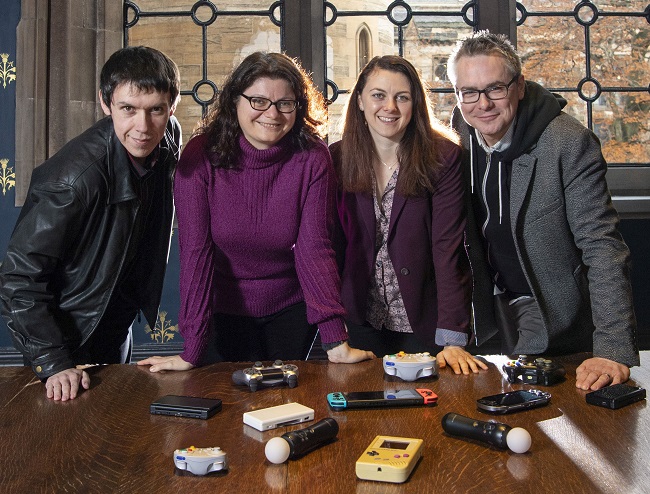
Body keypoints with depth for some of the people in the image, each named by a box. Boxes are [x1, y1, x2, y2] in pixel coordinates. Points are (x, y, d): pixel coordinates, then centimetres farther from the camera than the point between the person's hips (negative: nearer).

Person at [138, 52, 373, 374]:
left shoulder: (313, 159, -16)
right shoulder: (201, 156, -18)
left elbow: (314, 248, -19)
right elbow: (196, 250, -21)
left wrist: (336, 341, -27)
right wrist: (191, 350, -24)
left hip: (291, 310, 1)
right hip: (223, 311, -1)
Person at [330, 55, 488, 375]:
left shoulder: (443, 158, -11)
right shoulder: (337, 158, -3)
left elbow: (448, 249, -17)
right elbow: (331, 244, -1)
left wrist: (452, 338, -24)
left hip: (422, 325, -2)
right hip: (359, 322, 3)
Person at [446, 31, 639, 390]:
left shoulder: (570, 143, -21)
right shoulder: (459, 141, -3)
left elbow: (602, 248, -24)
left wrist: (614, 351, -32)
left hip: (558, 328, -4)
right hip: (493, 318, 5)